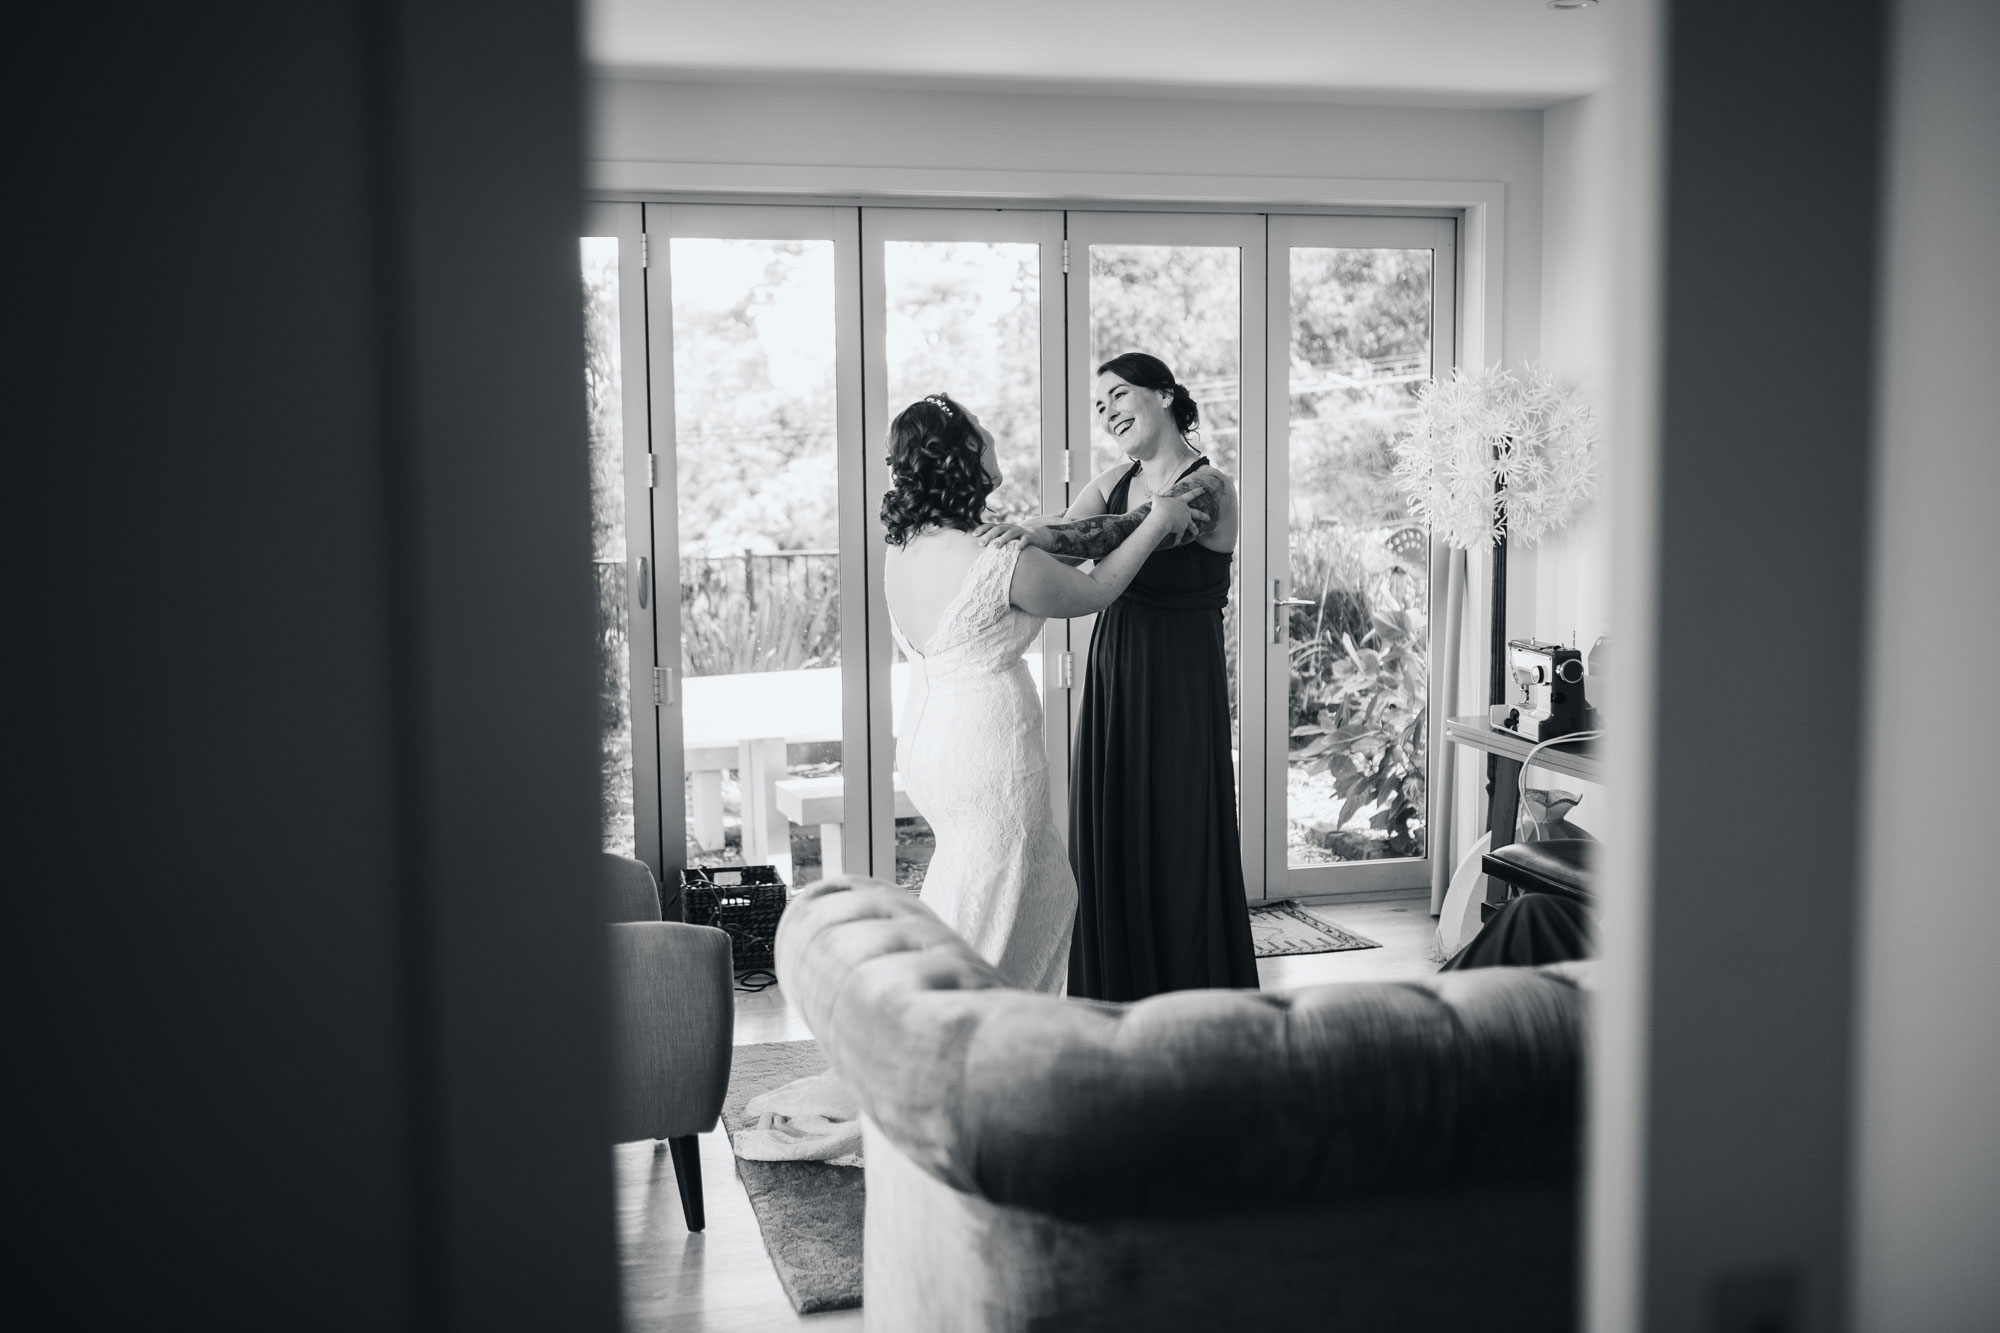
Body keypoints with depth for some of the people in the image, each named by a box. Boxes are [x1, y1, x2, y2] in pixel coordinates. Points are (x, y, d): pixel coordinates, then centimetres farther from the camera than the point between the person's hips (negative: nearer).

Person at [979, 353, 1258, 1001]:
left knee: (1176, 837, -1)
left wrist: (1039, 532, -42)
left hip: (1180, 679, -7)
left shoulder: (1208, 488, -11)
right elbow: (1062, 541, -2)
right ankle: (1115, 1002, 21)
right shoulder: (1113, 482, 12)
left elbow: (1130, 530, -28)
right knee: (1106, 838, 9)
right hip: (1111, 673, 7)